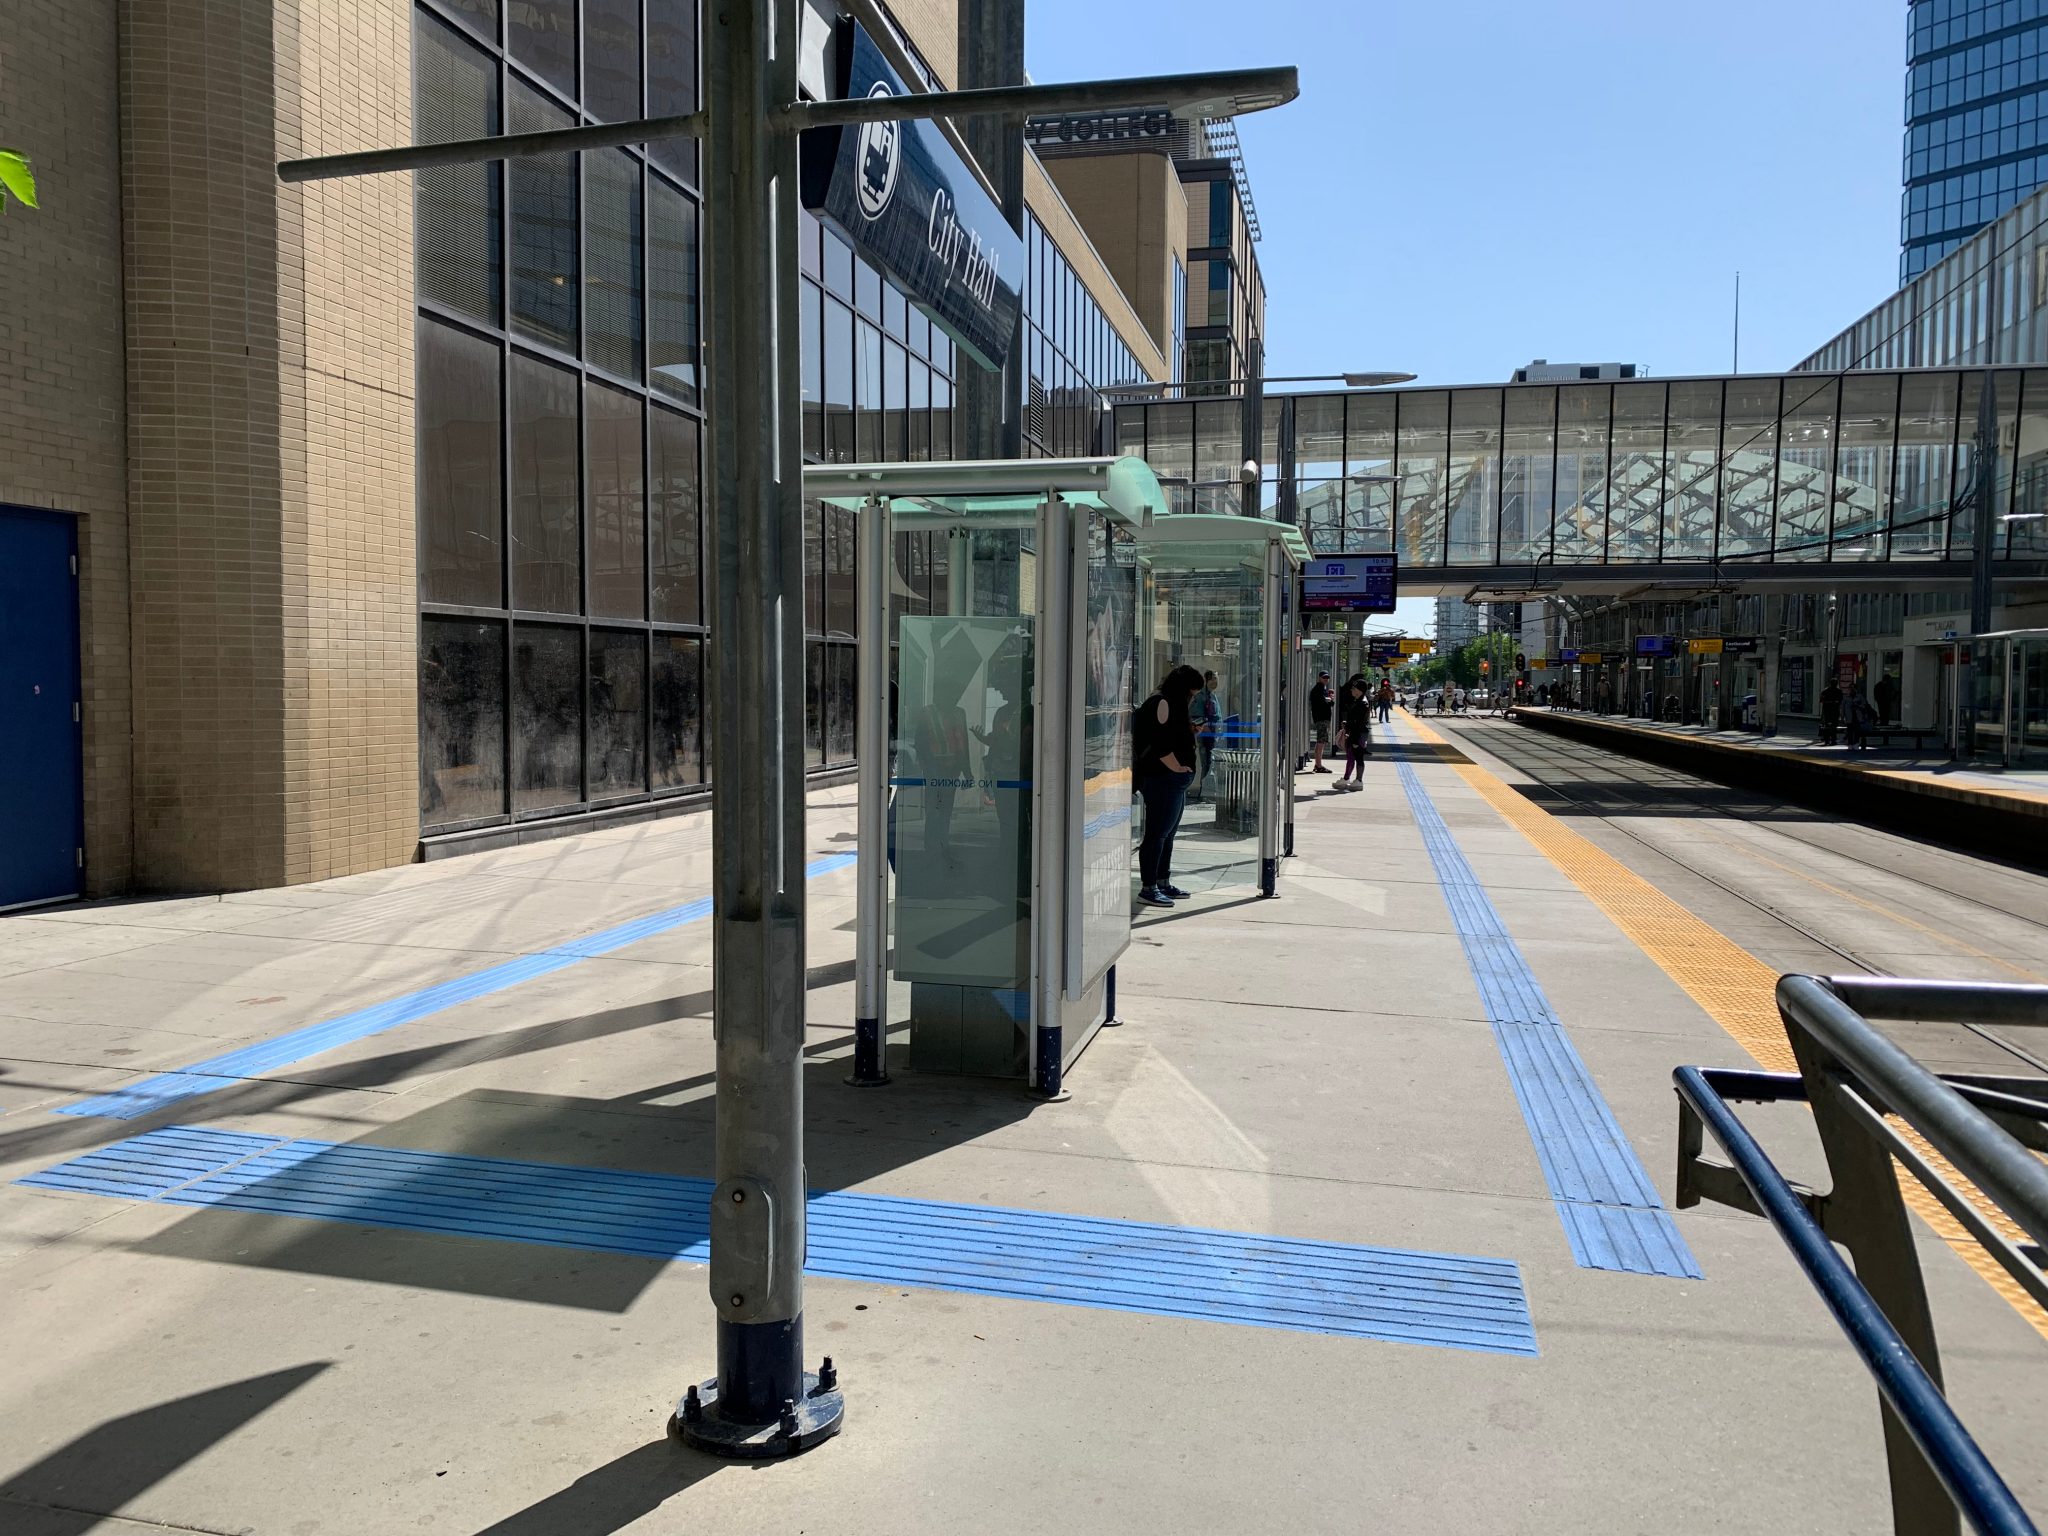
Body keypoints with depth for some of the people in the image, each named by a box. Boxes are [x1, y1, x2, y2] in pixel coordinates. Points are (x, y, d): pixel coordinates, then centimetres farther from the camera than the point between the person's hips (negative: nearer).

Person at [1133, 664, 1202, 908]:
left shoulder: (1173, 704, 19)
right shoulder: (1161, 702, -13)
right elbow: (1160, 743, -21)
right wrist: (1177, 768, -14)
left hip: (1174, 780, 11)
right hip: (1162, 779, -11)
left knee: (1168, 833, 15)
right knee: (1157, 833, -8)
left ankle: (1163, 883, 23)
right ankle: (1148, 888, -5)